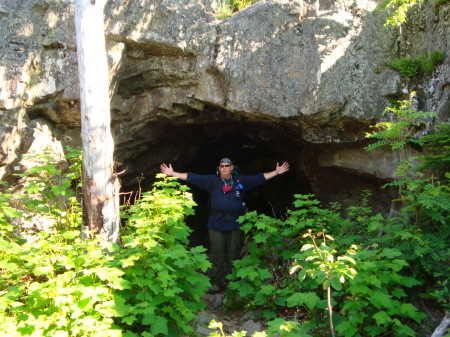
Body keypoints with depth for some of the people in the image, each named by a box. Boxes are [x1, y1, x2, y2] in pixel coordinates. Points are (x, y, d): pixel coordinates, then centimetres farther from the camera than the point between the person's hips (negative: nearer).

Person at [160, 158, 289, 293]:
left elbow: (260, 178, 13)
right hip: (216, 222, -1)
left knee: (233, 253, 6)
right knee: (216, 253, 0)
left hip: (234, 223, 1)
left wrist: (276, 172, 11)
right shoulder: (212, 180, 7)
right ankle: (216, 282, 9)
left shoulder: (240, 180, 10)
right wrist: (172, 173, 0)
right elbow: (191, 177, 4)